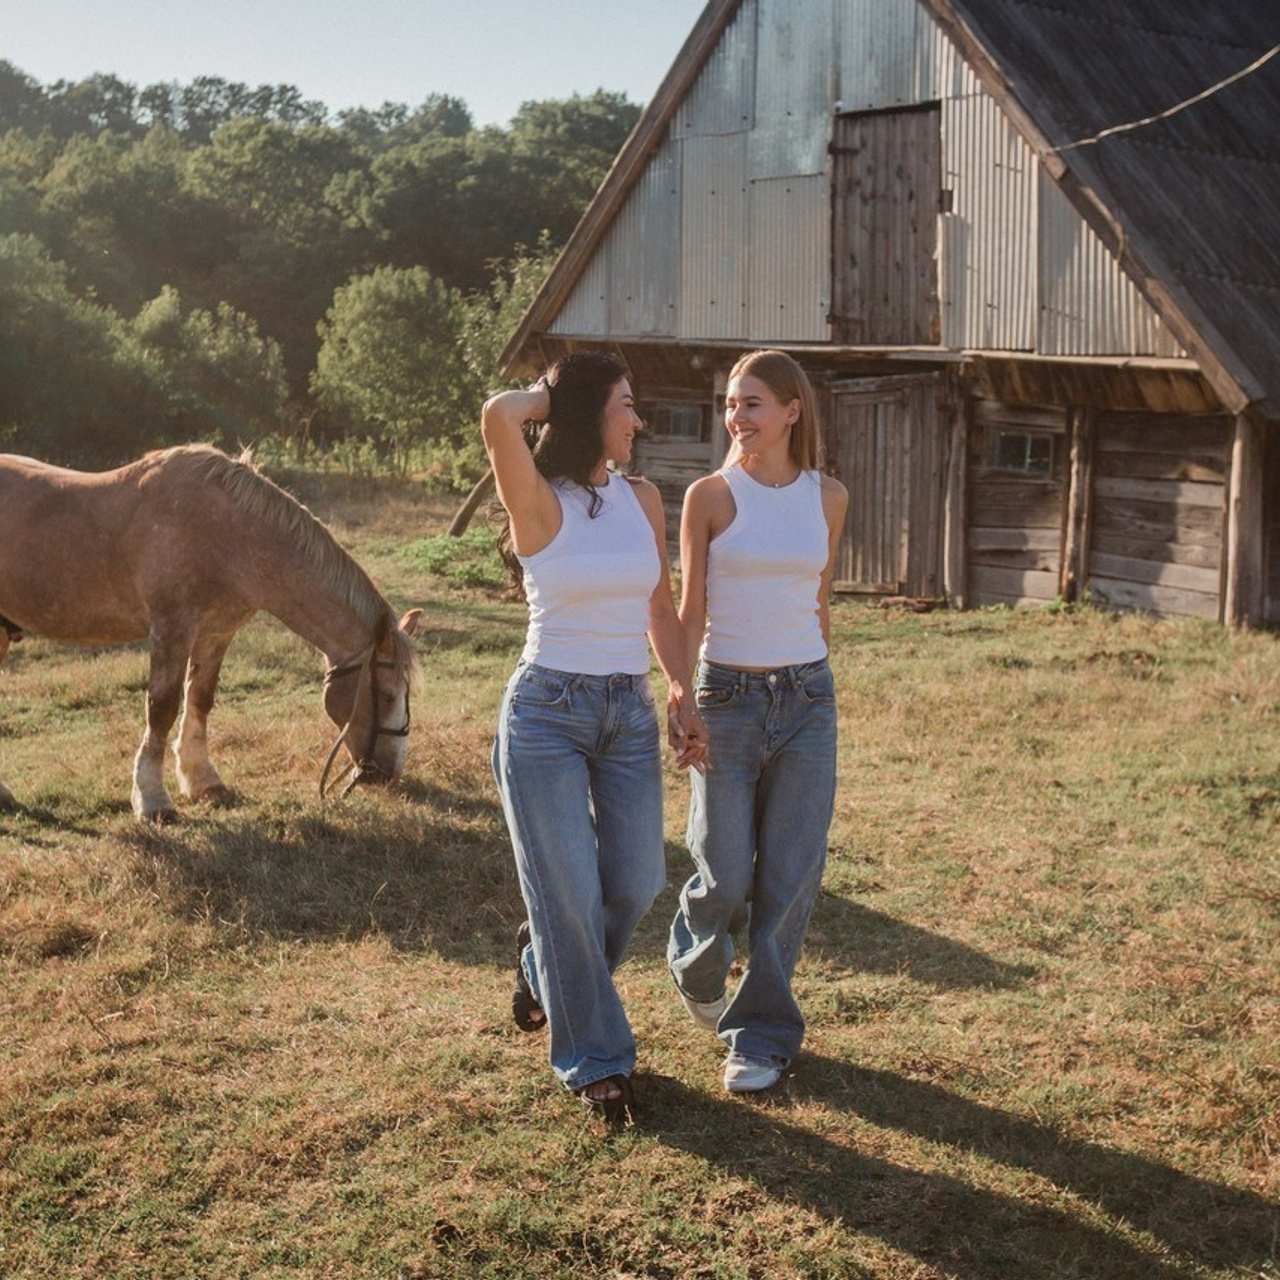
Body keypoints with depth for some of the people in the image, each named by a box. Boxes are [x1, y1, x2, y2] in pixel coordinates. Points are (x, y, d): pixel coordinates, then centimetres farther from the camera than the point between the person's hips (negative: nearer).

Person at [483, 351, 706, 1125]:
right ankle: (594, 1059, 17)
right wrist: (549, 396, -8)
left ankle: (549, 968, 38)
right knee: (572, 896, 0)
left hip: (631, 714, 5)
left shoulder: (642, 498, 7)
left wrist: (683, 696, 8)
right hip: (548, 713, -5)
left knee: (635, 886, 7)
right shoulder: (541, 504, -10)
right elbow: (499, 416, -29)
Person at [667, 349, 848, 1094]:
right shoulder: (710, 496, -4)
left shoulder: (828, 498, 4)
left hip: (807, 699, 2)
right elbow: (690, 610, -1)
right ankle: (697, 965, 35)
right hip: (727, 697, -2)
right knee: (725, 878, 1)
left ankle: (762, 1037, 15)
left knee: (790, 879, 2)